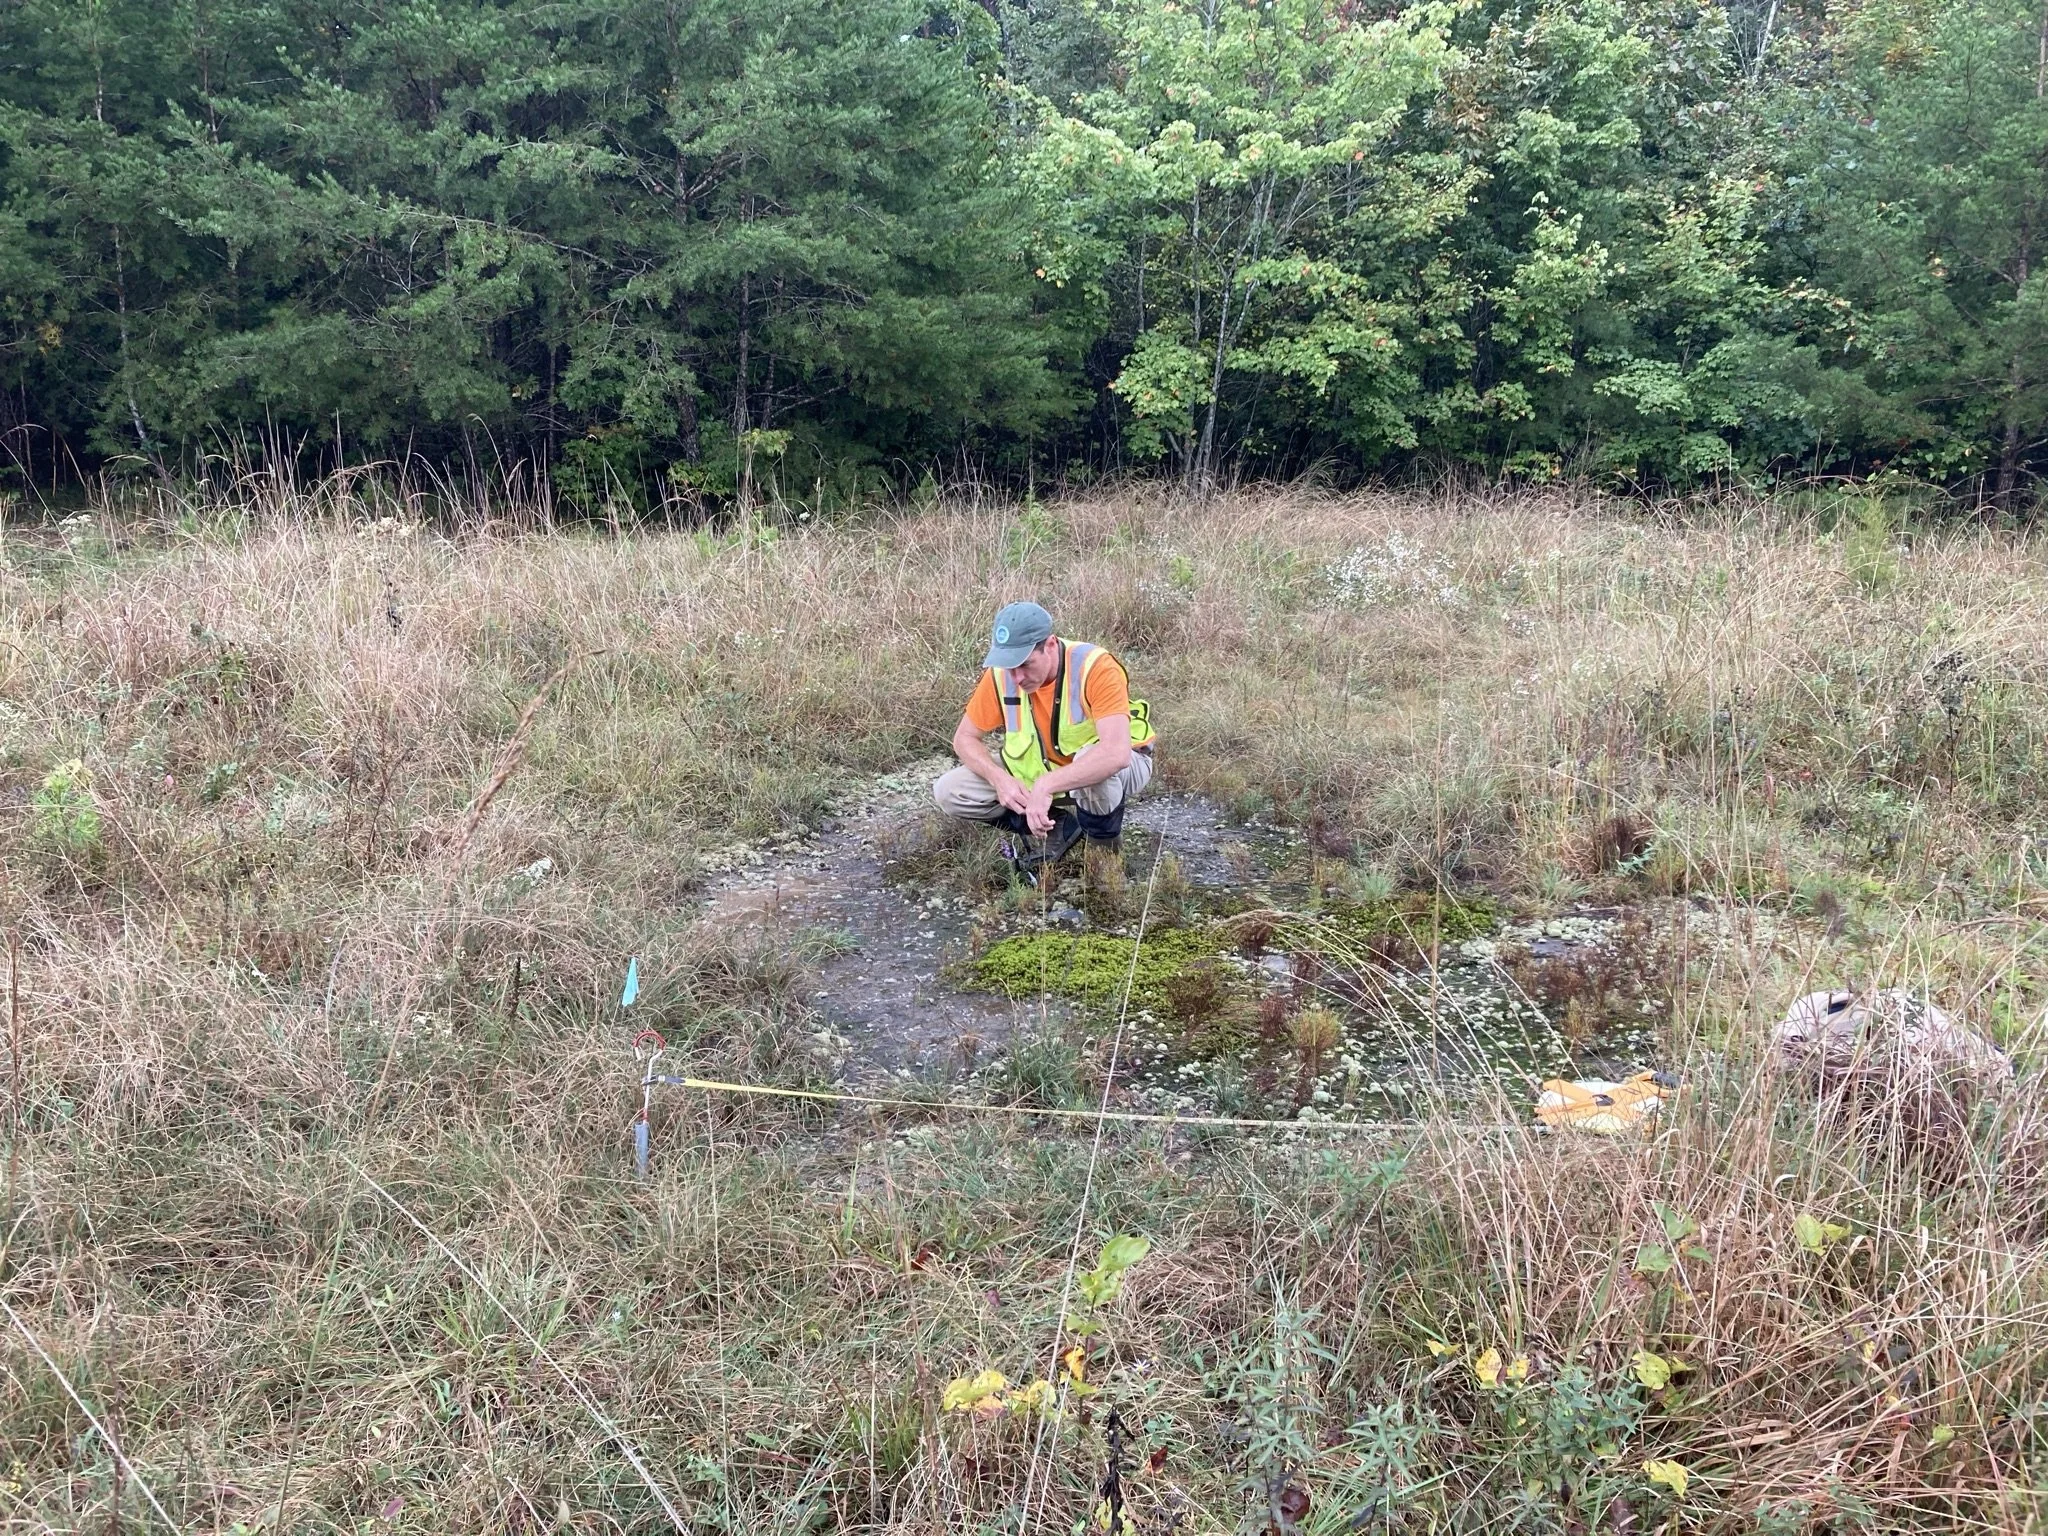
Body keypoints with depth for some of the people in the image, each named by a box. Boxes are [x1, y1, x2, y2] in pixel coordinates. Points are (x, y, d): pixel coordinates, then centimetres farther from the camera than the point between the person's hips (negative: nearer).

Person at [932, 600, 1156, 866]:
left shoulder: (1096, 668, -32)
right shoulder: (1001, 675, -18)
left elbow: (1116, 753, -44)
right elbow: (965, 737, -5)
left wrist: (1045, 786, -49)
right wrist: (1000, 779, -25)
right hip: (1039, 773, 5)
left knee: (1094, 761, -42)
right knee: (948, 792, -11)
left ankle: (1104, 849, -11)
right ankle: (1060, 826, 0)